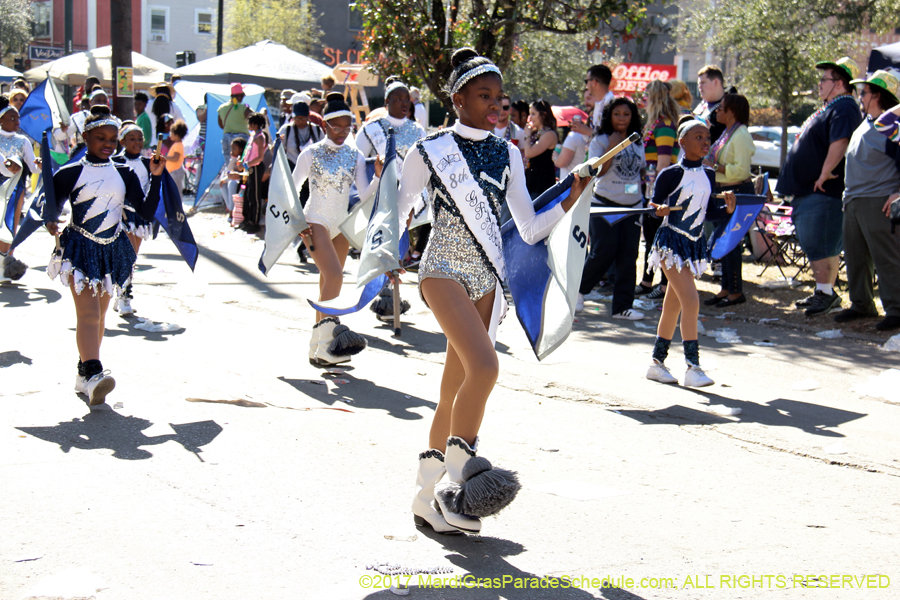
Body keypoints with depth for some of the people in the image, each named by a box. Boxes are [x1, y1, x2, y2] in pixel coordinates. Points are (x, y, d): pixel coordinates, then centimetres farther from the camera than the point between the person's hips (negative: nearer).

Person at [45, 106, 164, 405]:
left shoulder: (124, 174, 7)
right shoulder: (70, 174, -3)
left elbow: (147, 211, 1)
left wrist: (156, 178, -6)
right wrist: (49, 223, -21)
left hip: (113, 250, 5)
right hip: (80, 249, -4)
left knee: (99, 315, 12)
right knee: (88, 312, -17)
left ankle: (84, 373, 23)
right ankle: (93, 374, -29)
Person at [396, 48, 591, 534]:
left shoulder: (507, 156, 11)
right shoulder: (429, 151, -1)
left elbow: (530, 229, 11)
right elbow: (396, 218, 6)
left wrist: (573, 197, 0)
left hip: (488, 278, 5)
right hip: (444, 270, -5)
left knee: (454, 393, 7)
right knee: (484, 366, -25)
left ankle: (427, 497, 18)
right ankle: (457, 476, -13)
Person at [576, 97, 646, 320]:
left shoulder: (637, 143, 13)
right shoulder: (600, 141, -2)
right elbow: (597, 171, -12)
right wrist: (612, 147, -18)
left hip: (632, 205, 5)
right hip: (605, 204, -5)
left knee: (628, 256, 1)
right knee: (603, 252, -11)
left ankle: (622, 306, 5)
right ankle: (578, 288, 12)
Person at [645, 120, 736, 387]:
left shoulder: (708, 175, 8)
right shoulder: (671, 174, -11)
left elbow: (709, 211, 13)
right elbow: (654, 205, -7)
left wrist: (727, 208, -6)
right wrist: (660, 209, -29)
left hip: (694, 243, 7)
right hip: (671, 241, -7)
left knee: (673, 304, 13)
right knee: (690, 300, -17)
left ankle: (657, 362, 23)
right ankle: (692, 367, -15)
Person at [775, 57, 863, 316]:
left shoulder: (844, 108, -15)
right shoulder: (829, 107, 20)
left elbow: (839, 143, -28)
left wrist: (824, 174, -27)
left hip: (824, 191, -11)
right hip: (808, 191, 11)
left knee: (819, 246, -9)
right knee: (821, 245, 16)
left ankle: (825, 292, -4)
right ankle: (825, 292, 23)